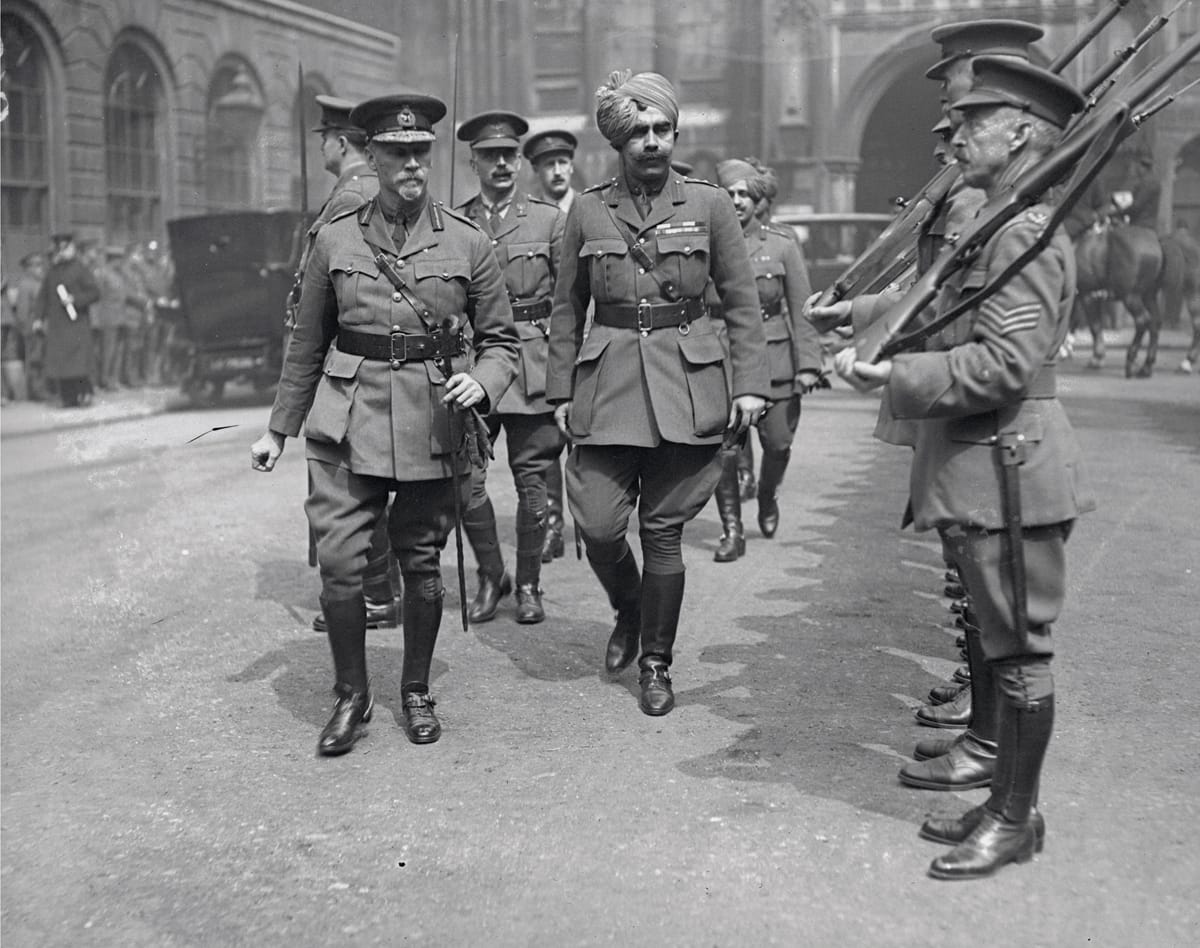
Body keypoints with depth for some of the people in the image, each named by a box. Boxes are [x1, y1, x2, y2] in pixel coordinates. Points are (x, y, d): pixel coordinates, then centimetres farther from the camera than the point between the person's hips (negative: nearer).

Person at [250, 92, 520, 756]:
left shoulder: (467, 244, 2)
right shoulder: (335, 240, 4)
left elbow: (500, 341, 8)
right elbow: (306, 345, 12)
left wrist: (481, 382, -13)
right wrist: (278, 429, 14)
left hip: (434, 427, 0)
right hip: (349, 421, 0)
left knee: (422, 564, 7)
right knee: (339, 561, -6)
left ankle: (417, 691, 27)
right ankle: (350, 695, 14)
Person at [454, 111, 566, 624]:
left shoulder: (549, 219, 5)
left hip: (532, 364, -1)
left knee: (532, 482, 3)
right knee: (467, 480, -3)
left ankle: (528, 585, 18)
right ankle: (490, 577, 17)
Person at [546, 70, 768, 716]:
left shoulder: (709, 204, 3)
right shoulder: (588, 210, 6)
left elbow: (742, 303, 5)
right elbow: (567, 311, 11)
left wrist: (749, 384, -3)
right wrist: (561, 392, 7)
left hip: (686, 389, -1)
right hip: (606, 387, 1)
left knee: (662, 531, 2)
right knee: (598, 526, -6)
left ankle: (656, 663, 19)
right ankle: (628, 613, 27)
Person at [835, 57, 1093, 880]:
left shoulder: (1027, 233, -16)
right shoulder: (1001, 226, 16)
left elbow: (1003, 364, -23)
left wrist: (894, 377, -20)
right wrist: (887, 356, 9)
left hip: (1010, 471, -10)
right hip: (982, 469, 10)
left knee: (1020, 649, 1)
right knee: (1003, 645, 16)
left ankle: (1018, 819, 13)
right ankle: (1006, 800, 28)